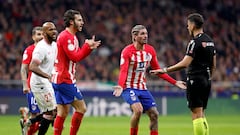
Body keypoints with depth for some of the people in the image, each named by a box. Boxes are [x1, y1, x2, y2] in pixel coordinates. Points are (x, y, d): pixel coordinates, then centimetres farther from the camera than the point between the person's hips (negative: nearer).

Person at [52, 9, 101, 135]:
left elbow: (77, 55, 20)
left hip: (59, 79, 10)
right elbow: (75, 57, -20)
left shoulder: (71, 36, 17)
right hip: (65, 80, -10)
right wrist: (87, 45, -10)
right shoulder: (66, 36, -14)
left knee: (63, 112, 8)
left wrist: (89, 47, 7)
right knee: (81, 108, -5)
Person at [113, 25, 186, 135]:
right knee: (138, 110, -28)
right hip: (129, 88, -6)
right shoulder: (127, 51, -15)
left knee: (154, 114, 2)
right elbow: (123, 71, -26)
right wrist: (120, 86, -44)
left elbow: (158, 70, 11)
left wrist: (174, 82, 6)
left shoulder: (150, 50, 2)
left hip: (142, 88, 6)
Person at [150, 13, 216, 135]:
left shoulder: (195, 42, -14)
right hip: (206, 81, 9)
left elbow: (185, 63, -23)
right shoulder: (210, 41, 13)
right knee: (201, 115, 13)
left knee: (196, 115, -7)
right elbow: (213, 65, 17)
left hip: (195, 80, -8)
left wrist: (165, 70, -22)